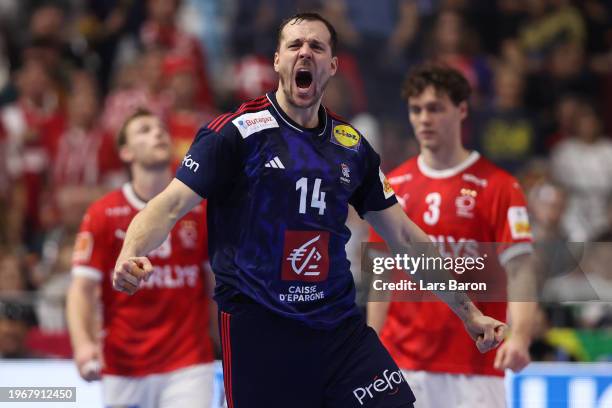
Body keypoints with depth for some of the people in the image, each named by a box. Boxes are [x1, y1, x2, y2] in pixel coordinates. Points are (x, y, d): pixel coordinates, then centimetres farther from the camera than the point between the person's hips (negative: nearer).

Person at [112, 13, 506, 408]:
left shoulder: (352, 146, 11)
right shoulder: (237, 131, -4)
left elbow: (404, 236, 19)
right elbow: (172, 204, -11)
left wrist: (469, 312, 19)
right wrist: (130, 256, -31)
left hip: (339, 326, 4)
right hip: (258, 329, -4)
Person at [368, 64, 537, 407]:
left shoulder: (497, 187, -3)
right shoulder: (393, 187, 10)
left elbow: (519, 270, -9)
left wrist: (520, 337, -24)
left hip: (474, 365, -4)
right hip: (403, 363, 4)